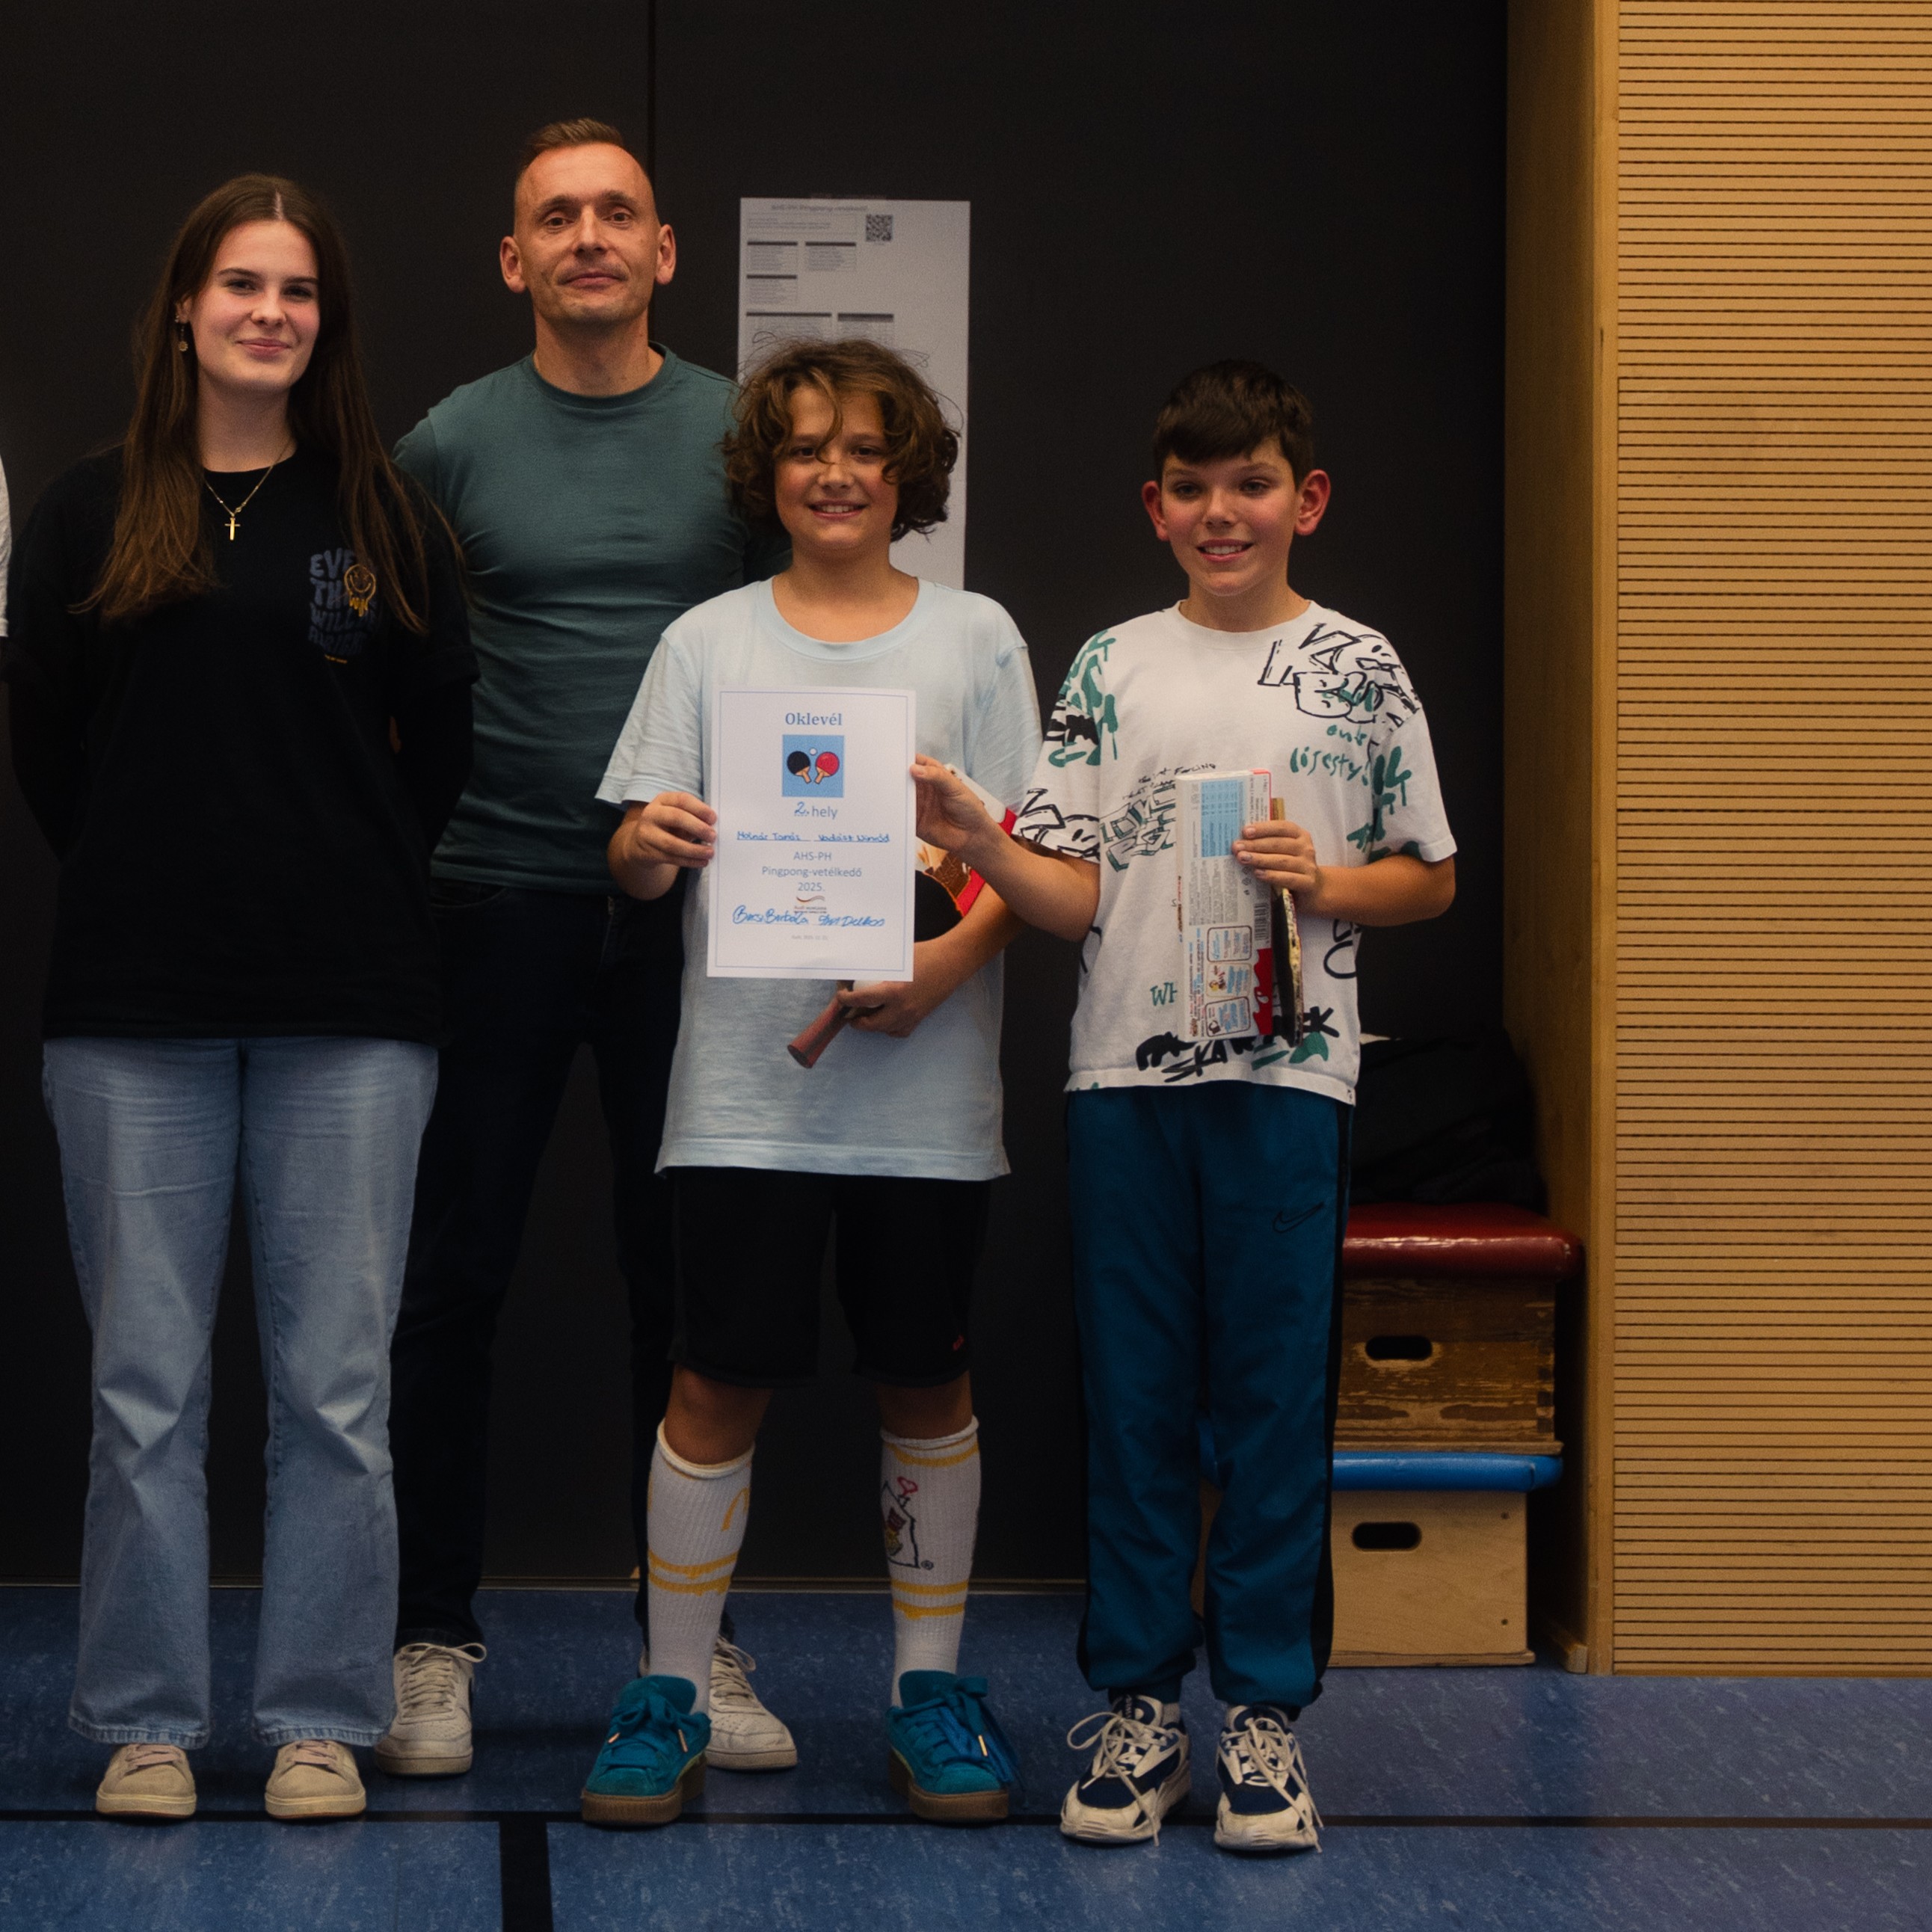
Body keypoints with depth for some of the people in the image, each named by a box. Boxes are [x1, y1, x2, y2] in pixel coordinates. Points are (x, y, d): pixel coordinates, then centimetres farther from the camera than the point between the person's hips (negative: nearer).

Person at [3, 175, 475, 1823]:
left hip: (350, 1007, 0)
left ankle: (322, 1719, 11)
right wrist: (160, 885, 9)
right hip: (138, 1007, 0)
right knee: (146, 1384, 2)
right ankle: (147, 1721, 13)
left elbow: (442, 745, 10)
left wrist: (348, 888, 9)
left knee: (337, 1383, 1)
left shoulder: (387, 519, 8)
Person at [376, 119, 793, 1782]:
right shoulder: (452, 445, 3)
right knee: (455, 1275, 2)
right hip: (496, 901, -1)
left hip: (691, 909, 1)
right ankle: (434, 1638, 11)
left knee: (685, 1276, 6)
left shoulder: (739, 435, 5)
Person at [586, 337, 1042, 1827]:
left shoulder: (975, 638, 6)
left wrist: (951, 961, -15)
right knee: (721, 1379, -2)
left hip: (923, 1086, 0)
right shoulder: (708, 642, 8)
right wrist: (646, 846, -20)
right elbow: (638, 858, 4)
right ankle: (671, 1694, 8)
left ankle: (932, 1688, 19)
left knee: (926, 1374, 7)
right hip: (748, 1083, 0)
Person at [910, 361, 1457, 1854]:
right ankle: (1137, 1702, 14)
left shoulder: (1357, 667, 5)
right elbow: (1075, 895, 3)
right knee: (1134, 1394, 5)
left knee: (1275, 1393, 2)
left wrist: (1323, 886, -9)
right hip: (1126, 1070, 2)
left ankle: (1265, 1709, 11)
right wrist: (973, 836, -15)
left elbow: (1429, 878, 9)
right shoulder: (1113, 667, 9)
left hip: (1288, 1073, -1)